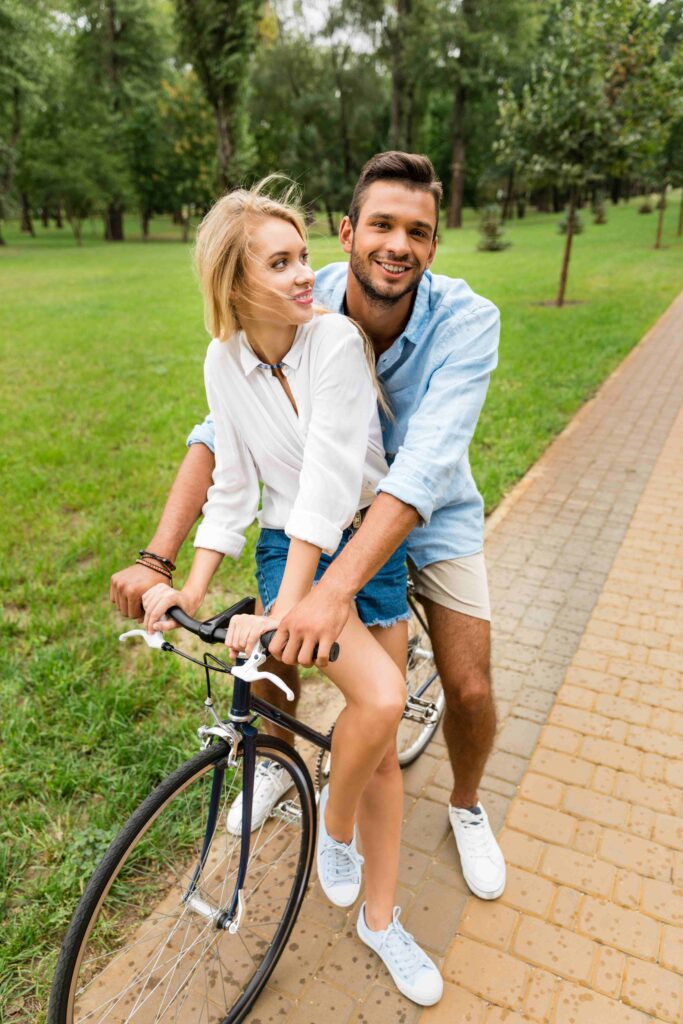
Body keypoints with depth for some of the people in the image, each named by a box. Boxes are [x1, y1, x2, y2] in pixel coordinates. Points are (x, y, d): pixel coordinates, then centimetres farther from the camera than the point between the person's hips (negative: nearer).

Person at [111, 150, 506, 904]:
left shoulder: (467, 321, -29)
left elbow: (424, 468, -41)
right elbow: (220, 431, -25)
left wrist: (335, 590, -52)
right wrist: (157, 558, -36)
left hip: (433, 512, -1)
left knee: (470, 689, -4)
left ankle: (466, 806, 31)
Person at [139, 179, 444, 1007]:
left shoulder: (337, 340, -15)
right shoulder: (224, 361, -4)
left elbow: (329, 477, -24)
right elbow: (232, 485, 2)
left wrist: (284, 610, -28)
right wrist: (192, 588, -5)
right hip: (288, 547, 0)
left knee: (382, 747, 7)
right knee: (380, 697, -25)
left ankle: (379, 918, 30)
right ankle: (334, 821, 10)